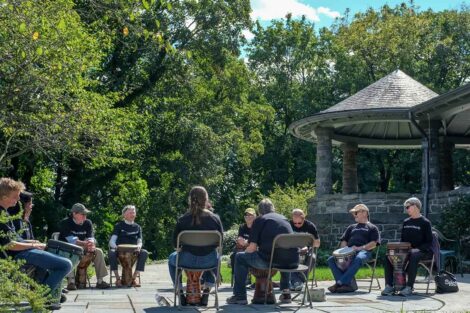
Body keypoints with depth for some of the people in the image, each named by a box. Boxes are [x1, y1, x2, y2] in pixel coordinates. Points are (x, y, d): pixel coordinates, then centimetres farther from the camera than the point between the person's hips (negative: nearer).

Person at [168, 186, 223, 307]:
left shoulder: (182, 220, -8)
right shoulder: (215, 218, -6)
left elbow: (175, 244, 1)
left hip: (187, 261, -1)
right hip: (209, 261, 1)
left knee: (172, 258, 33)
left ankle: (180, 293, 28)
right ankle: (206, 292, 30)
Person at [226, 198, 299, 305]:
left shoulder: (259, 220, 6)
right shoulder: (285, 219, 23)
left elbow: (252, 248, -2)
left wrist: (246, 251, 23)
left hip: (270, 261, -5)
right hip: (292, 262, 6)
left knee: (240, 258, 15)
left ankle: (240, 296, 13)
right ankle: (286, 291, 34)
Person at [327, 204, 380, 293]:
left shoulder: (372, 228, 17)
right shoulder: (351, 227, 33)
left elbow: (373, 244, 2)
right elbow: (344, 241, 26)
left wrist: (359, 248, -14)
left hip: (364, 251, -5)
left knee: (358, 259, -42)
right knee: (331, 259, -23)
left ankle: (339, 283, -41)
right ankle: (349, 284, -33)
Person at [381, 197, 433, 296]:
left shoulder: (425, 222, -1)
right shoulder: (406, 222, 17)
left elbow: (429, 242, -6)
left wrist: (417, 249, -21)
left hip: (422, 251, -6)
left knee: (413, 255, -40)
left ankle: (409, 287, -39)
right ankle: (389, 286, -23)